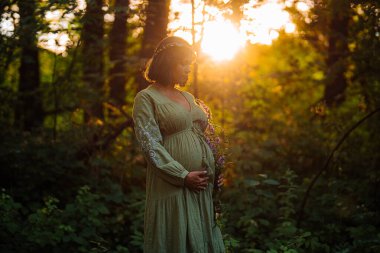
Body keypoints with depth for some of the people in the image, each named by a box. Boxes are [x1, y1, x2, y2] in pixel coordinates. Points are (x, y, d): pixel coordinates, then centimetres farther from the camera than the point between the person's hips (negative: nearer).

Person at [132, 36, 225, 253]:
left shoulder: (188, 97, 17)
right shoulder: (146, 98, -5)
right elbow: (150, 146, -13)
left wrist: (216, 171, 6)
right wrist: (183, 176, -18)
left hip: (203, 187, 7)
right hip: (173, 188, -7)